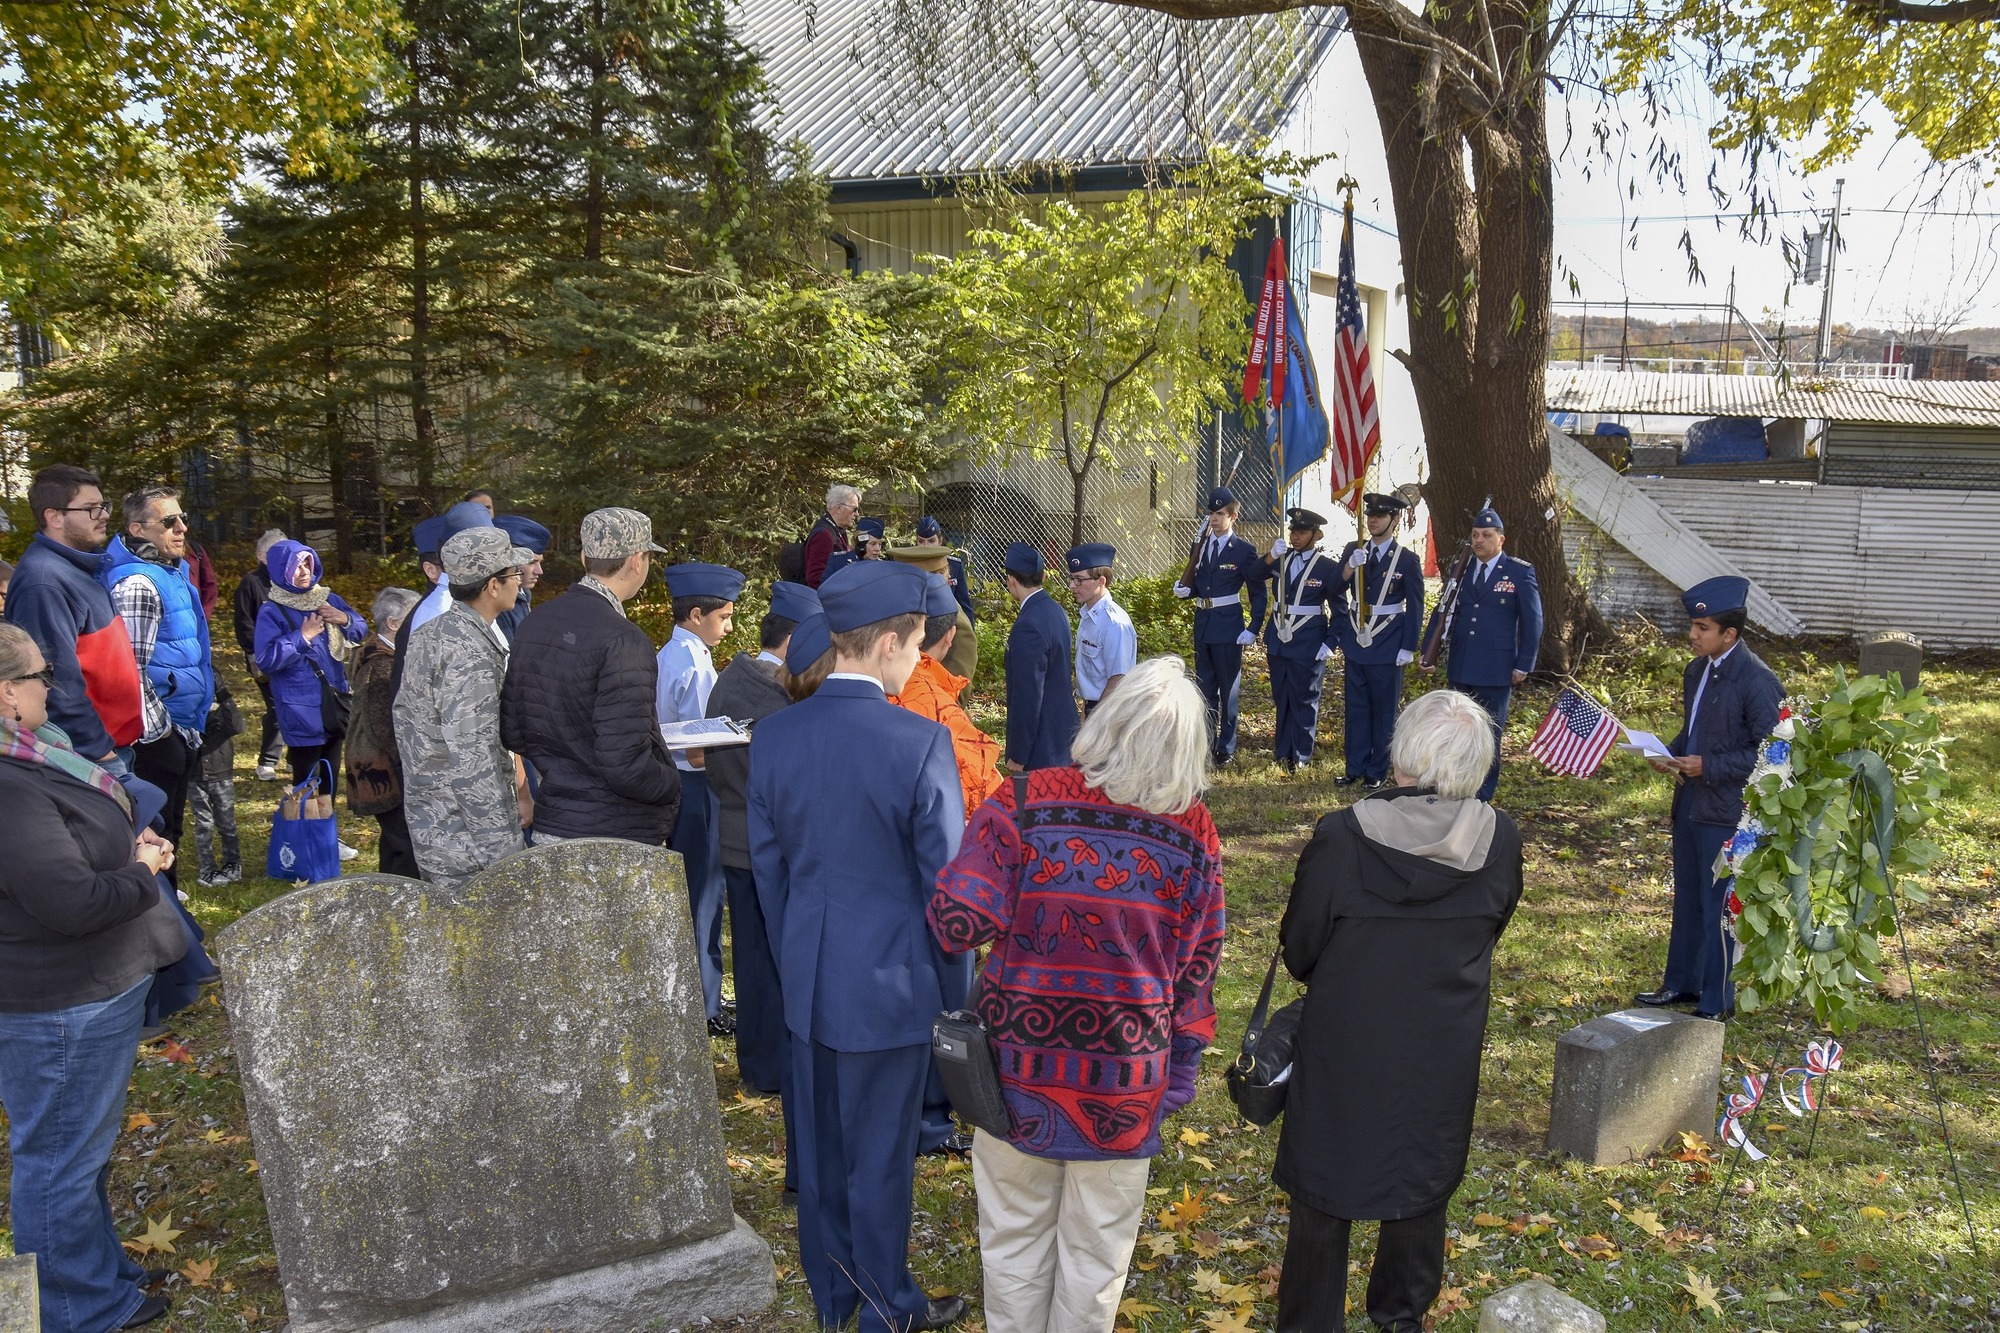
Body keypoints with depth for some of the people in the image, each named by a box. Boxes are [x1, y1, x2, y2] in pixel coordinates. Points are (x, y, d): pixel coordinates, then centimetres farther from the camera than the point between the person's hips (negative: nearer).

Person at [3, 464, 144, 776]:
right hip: (94, 756, -10)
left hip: (116, 744, 10)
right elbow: (59, 682, -25)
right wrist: (97, 749, -20)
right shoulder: (43, 581, -21)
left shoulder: (78, 567, 11)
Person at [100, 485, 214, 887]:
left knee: (168, 829, 19)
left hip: (179, 731, 10)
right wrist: (157, 731, -18)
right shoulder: (138, 584, -19)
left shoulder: (173, 571, 12)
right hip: (158, 740, -10)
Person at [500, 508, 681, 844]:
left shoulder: (535, 623, 4)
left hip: (549, 829, 8)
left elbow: (511, 732, 10)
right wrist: (673, 786, -6)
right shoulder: (623, 641, -20)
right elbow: (625, 763, -24)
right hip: (616, 842, -7)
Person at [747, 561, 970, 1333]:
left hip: (807, 981, 5)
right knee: (880, 1158, 11)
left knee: (819, 1147, 19)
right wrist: (953, 990, 0)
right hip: (890, 983, -5)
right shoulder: (920, 743, -21)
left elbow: (768, 865, 4)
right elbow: (945, 883, -13)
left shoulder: (774, 735, -5)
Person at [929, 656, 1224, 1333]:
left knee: (1015, 1235, 20)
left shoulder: (1026, 802, -18)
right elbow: (1197, 967, -1)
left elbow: (958, 922, -20)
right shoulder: (1195, 833, -9)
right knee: (1097, 1248, 19)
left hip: (1019, 1070, -1)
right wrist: (1179, 1070, 11)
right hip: (1126, 1080, 1)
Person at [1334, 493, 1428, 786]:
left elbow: (1415, 608, -3)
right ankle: (1355, 767, 17)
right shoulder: (1352, 551, 5)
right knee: (1356, 708, 9)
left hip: (1387, 648, -3)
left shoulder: (1408, 559, -5)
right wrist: (1348, 569, -17)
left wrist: (1409, 648, -6)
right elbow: (1337, 594, 1)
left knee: (1384, 710, 5)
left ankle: (1378, 771, 15)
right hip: (1356, 643, 4)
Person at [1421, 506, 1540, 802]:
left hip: (1496, 669, -4)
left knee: (1489, 733, 4)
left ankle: (1482, 795, 13)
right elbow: (1442, 611, 11)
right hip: (1460, 667, 4)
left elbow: (1532, 621, -2)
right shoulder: (1461, 569, 7)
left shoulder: (1520, 572, -3)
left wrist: (1524, 665, -6)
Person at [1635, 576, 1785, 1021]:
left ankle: (1716, 1002, 15)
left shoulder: (1756, 681, -18)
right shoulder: (1696, 671, 8)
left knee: (1719, 909, 2)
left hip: (1726, 813, -8)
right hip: (1691, 803, 8)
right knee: (1687, 900, 19)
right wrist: (1670, 753, 2)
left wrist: (1709, 766, -21)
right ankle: (1681, 983, 33)